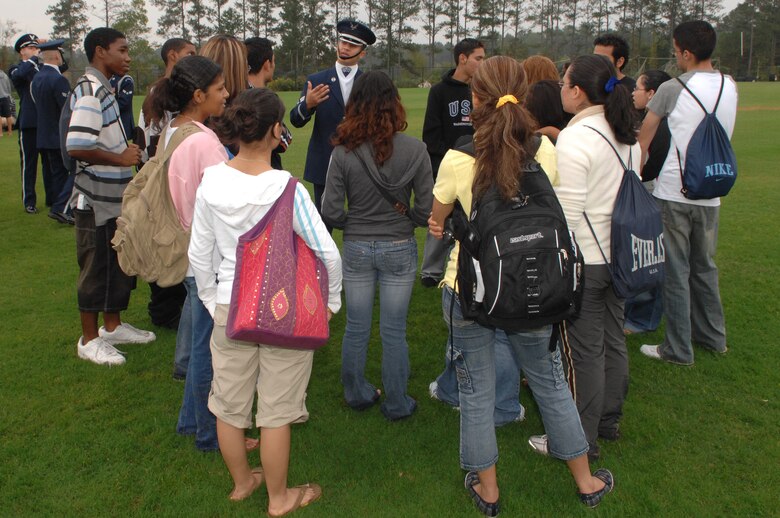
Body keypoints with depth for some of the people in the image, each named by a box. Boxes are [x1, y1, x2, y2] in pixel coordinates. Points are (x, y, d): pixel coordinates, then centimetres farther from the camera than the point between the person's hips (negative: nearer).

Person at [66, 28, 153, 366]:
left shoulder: (102, 88, 14)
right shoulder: (90, 90, -17)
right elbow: (77, 147, -27)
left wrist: (125, 151, 8)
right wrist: (121, 158, -18)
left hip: (113, 198, 10)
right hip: (96, 201, -10)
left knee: (118, 265, 18)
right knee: (96, 269, 2)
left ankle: (113, 326, 33)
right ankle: (89, 340, 16)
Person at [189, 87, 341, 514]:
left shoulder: (210, 183, -8)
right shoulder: (287, 189, -20)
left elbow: (199, 253, 0)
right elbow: (328, 253, -18)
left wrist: (211, 300, 14)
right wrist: (330, 301, -2)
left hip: (230, 307, 4)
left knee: (229, 403, 21)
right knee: (275, 410, 12)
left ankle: (241, 482, 43)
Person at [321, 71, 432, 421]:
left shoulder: (343, 153, -13)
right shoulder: (414, 150, -13)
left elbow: (331, 213, -12)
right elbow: (426, 209, -11)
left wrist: (354, 223, 8)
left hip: (356, 249, 1)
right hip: (399, 250, 0)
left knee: (356, 328, 17)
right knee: (394, 332, 12)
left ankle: (356, 394, 35)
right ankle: (397, 405, 26)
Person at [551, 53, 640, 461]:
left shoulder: (574, 139, -19)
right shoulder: (628, 136, 7)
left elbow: (567, 213, -21)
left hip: (583, 260, -9)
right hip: (619, 254, 9)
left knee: (584, 351, 2)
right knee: (613, 341, 19)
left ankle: (581, 440, 16)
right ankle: (609, 421, 36)